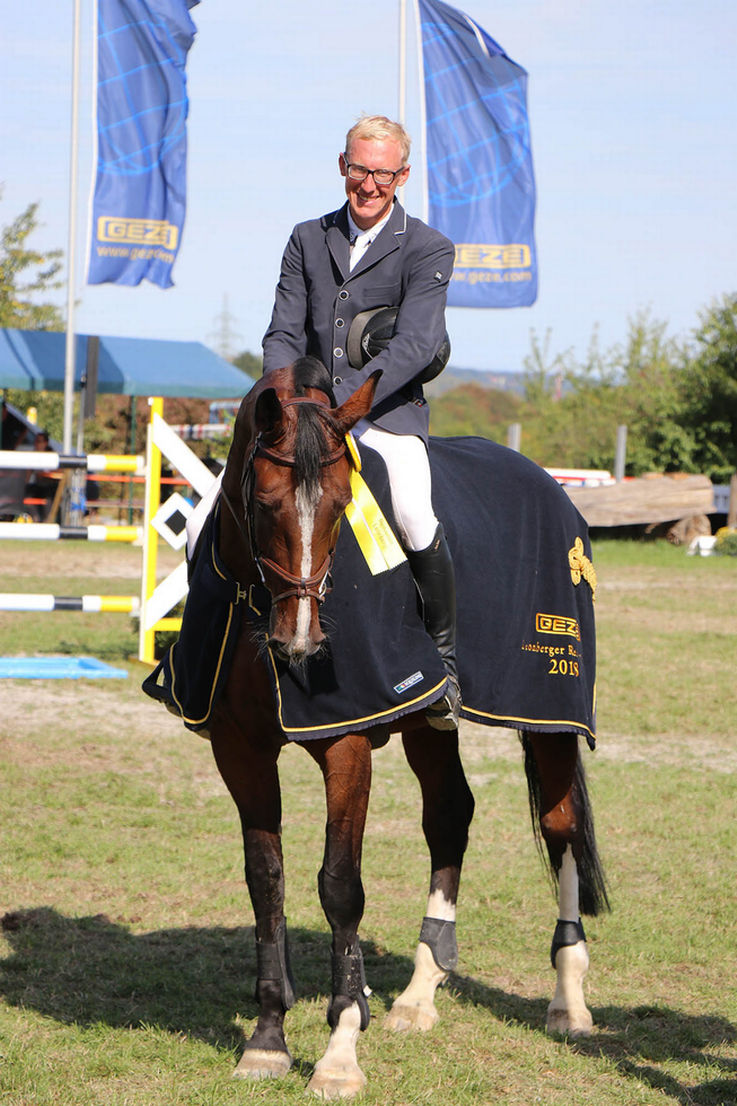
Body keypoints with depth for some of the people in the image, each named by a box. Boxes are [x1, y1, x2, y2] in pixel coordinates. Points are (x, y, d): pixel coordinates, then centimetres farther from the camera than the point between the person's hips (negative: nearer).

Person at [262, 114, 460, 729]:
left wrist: (341, 402, -27)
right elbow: (284, 334, 8)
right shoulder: (308, 240, 13)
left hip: (388, 413, -4)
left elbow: (413, 347, -15)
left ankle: (445, 658, -10)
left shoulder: (428, 250, -2)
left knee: (416, 519, -30)